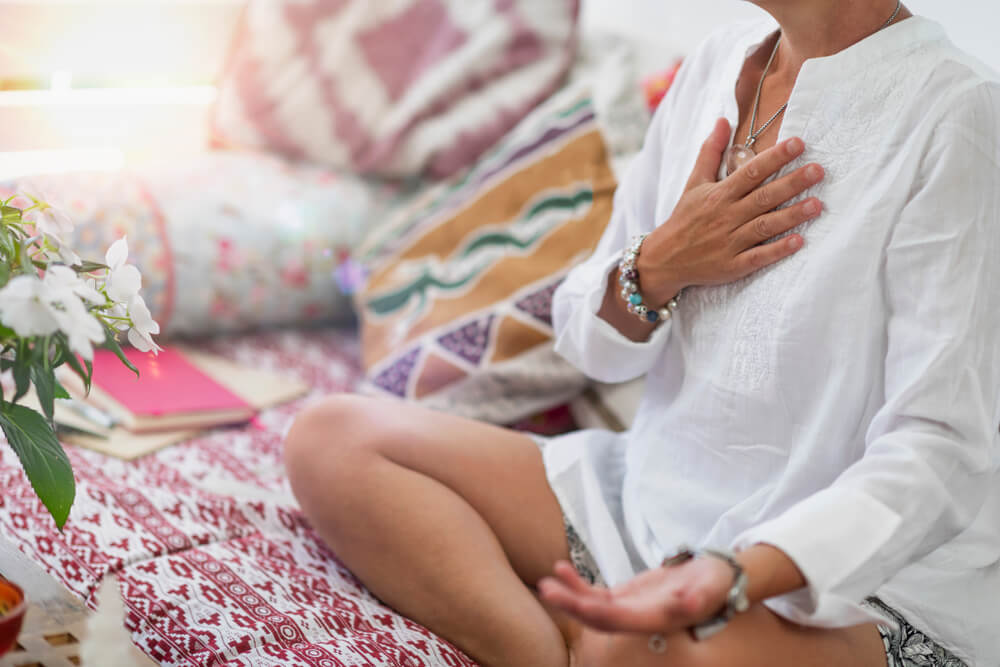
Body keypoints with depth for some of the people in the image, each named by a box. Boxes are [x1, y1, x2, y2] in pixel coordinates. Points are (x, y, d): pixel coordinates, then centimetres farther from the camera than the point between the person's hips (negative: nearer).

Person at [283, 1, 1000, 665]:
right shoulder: (718, 63, 6)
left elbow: (938, 453, -22)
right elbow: (592, 343, 11)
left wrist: (733, 577, -36)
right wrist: (657, 266, -11)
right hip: (658, 493, 8)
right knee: (331, 442, -5)